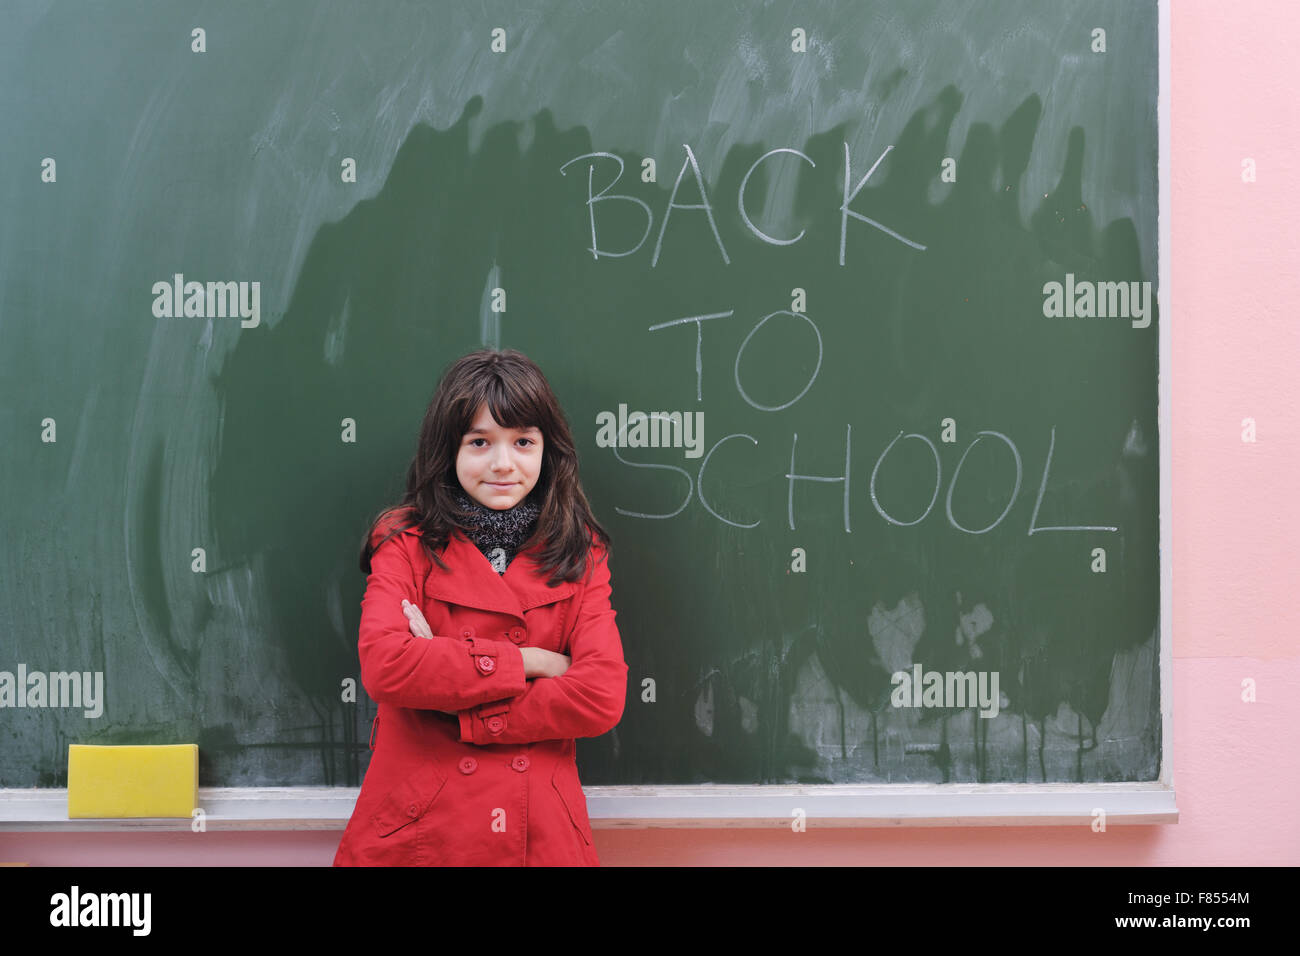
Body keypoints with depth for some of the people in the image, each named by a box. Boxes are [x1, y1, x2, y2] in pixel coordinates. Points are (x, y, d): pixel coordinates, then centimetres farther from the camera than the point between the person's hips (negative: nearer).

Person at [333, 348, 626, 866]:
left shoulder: (579, 553, 3)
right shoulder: (406, 542, -1)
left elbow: (601, 698, -11)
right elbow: (383, 667, -19)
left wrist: (453, 710, -15)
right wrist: (525, 662, -15)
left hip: (540, 835, 1)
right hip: (417, 829, -1)